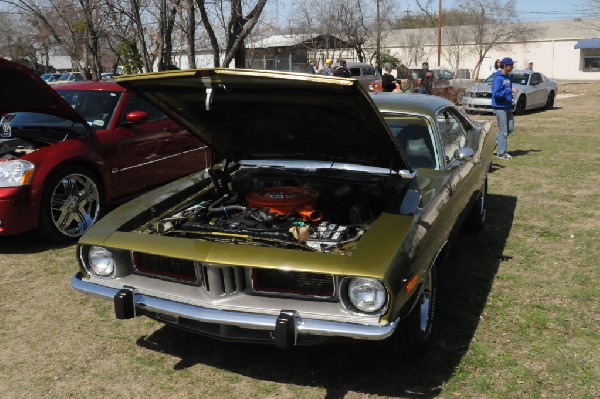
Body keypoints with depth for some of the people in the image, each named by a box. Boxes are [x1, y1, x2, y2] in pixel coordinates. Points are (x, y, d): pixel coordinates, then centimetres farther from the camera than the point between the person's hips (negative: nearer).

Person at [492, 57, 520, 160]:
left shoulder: (507, 77, 13)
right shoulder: (498, 78, -15)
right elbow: (496, 93, -24)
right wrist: (510, 90, -25)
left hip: (507, 107, 9)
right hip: (500, 108, -9)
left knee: (510, 128, 10)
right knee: (503, 130, -4)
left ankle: (496, 143, 26)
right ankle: (502, 153, 4)